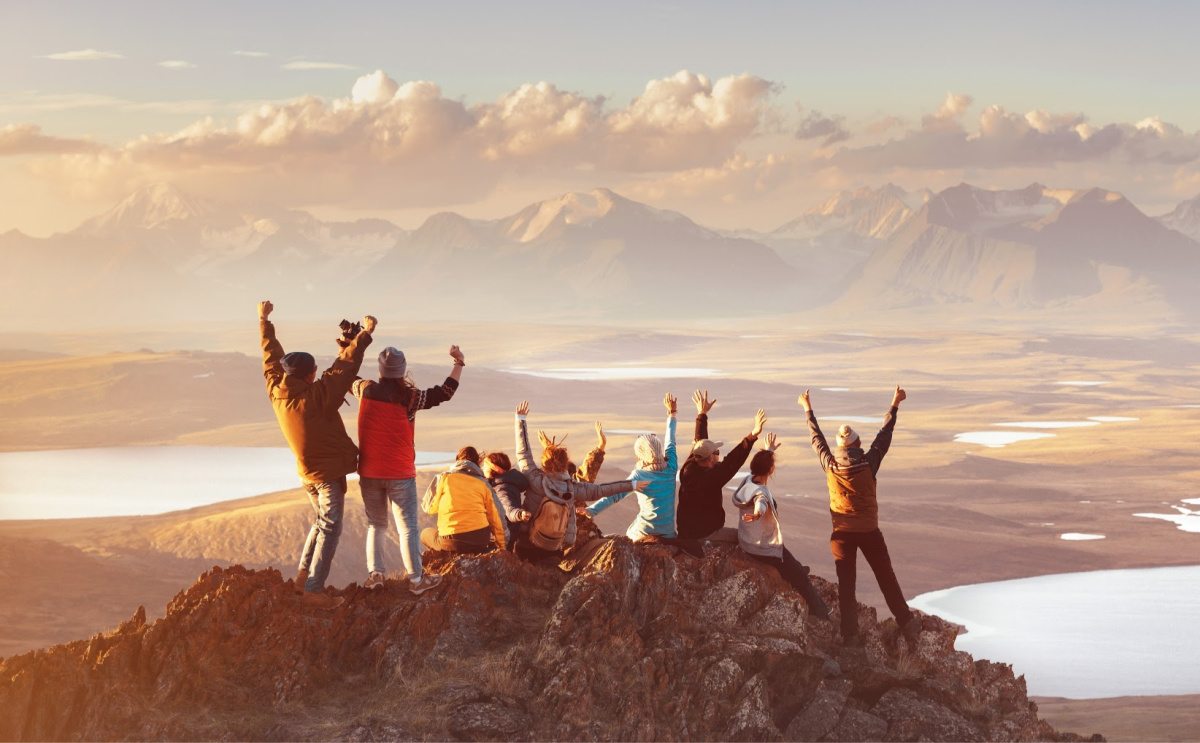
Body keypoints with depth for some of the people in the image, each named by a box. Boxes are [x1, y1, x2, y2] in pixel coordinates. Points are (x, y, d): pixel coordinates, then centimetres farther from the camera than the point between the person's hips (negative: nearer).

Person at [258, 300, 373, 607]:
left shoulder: (276, 392, -6)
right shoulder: (317, 396, -24)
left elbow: (271, 355, 7)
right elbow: (345, 366, -20)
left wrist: (265, 321, 18)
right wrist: (365, 334, -10)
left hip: (307, 471, 8)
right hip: (328, 472, -8)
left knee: (320, 521, 23)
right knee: (329, 528, -4)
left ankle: (304, 573, 22)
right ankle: (314, 587, -8)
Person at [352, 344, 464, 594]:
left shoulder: (366, 390, -3)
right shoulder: (409, 398, -13)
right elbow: (445, 393, -10)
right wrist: (459, 363, 0)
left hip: (369, 472, 3)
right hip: (400, 473, -3)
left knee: (376, 525, 15)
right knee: (407, 527, 1)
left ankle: (375, 573, 5)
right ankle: (416, 578, 0)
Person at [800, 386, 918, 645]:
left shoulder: (830, 466, -8)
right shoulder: (868, 464, -13)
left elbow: (817, 439, 6)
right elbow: (884, 435, -2)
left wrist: (808, 411, 20)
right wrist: (894, 405, 8)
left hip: (842, 534, 1)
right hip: (869, 531, -1)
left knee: (846, 584, 4)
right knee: (887, 579, 9)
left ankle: (850, 634, 1)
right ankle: (906, 624, 13)